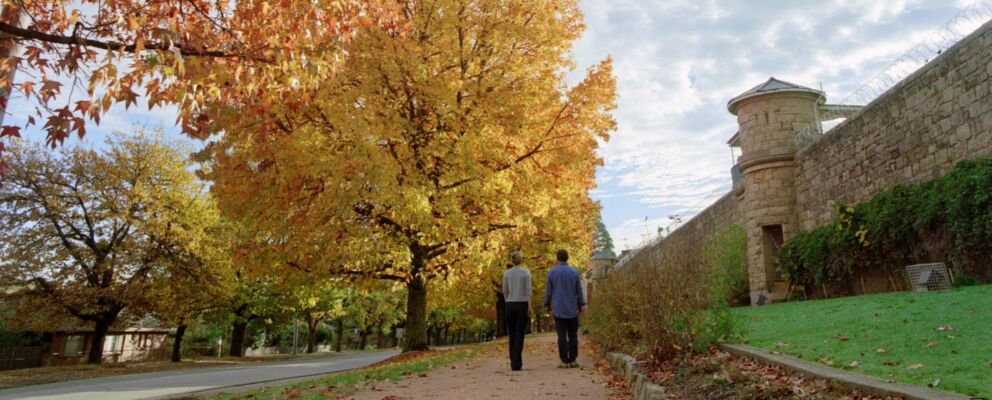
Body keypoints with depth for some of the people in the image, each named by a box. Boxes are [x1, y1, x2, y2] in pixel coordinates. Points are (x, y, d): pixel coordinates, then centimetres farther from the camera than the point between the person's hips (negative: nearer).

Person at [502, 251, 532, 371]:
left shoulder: (506, 273, 3)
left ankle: (513, 362, 14)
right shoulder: (526, 272, -6)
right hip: (522, 305, -3)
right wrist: (529, 307, -10)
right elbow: (528, 291, -11)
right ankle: (516, 363, -9)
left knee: (512, 335, 12)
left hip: (510, 306, 3)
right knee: (519, 335, -2)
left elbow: (505, 291, 9)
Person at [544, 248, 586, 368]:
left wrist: (547, 306, 14)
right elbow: (579, 292, 4)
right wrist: (581, 306, 16)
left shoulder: (551, 273, -4)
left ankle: (565, 361, 2)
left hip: (559, 310, -1)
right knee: (573, 336, 9)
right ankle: (572, 360, 8)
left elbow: (548, 291, 0)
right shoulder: (574, 272, -1)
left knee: (562, 337, 1)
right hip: (572, 310, 1)